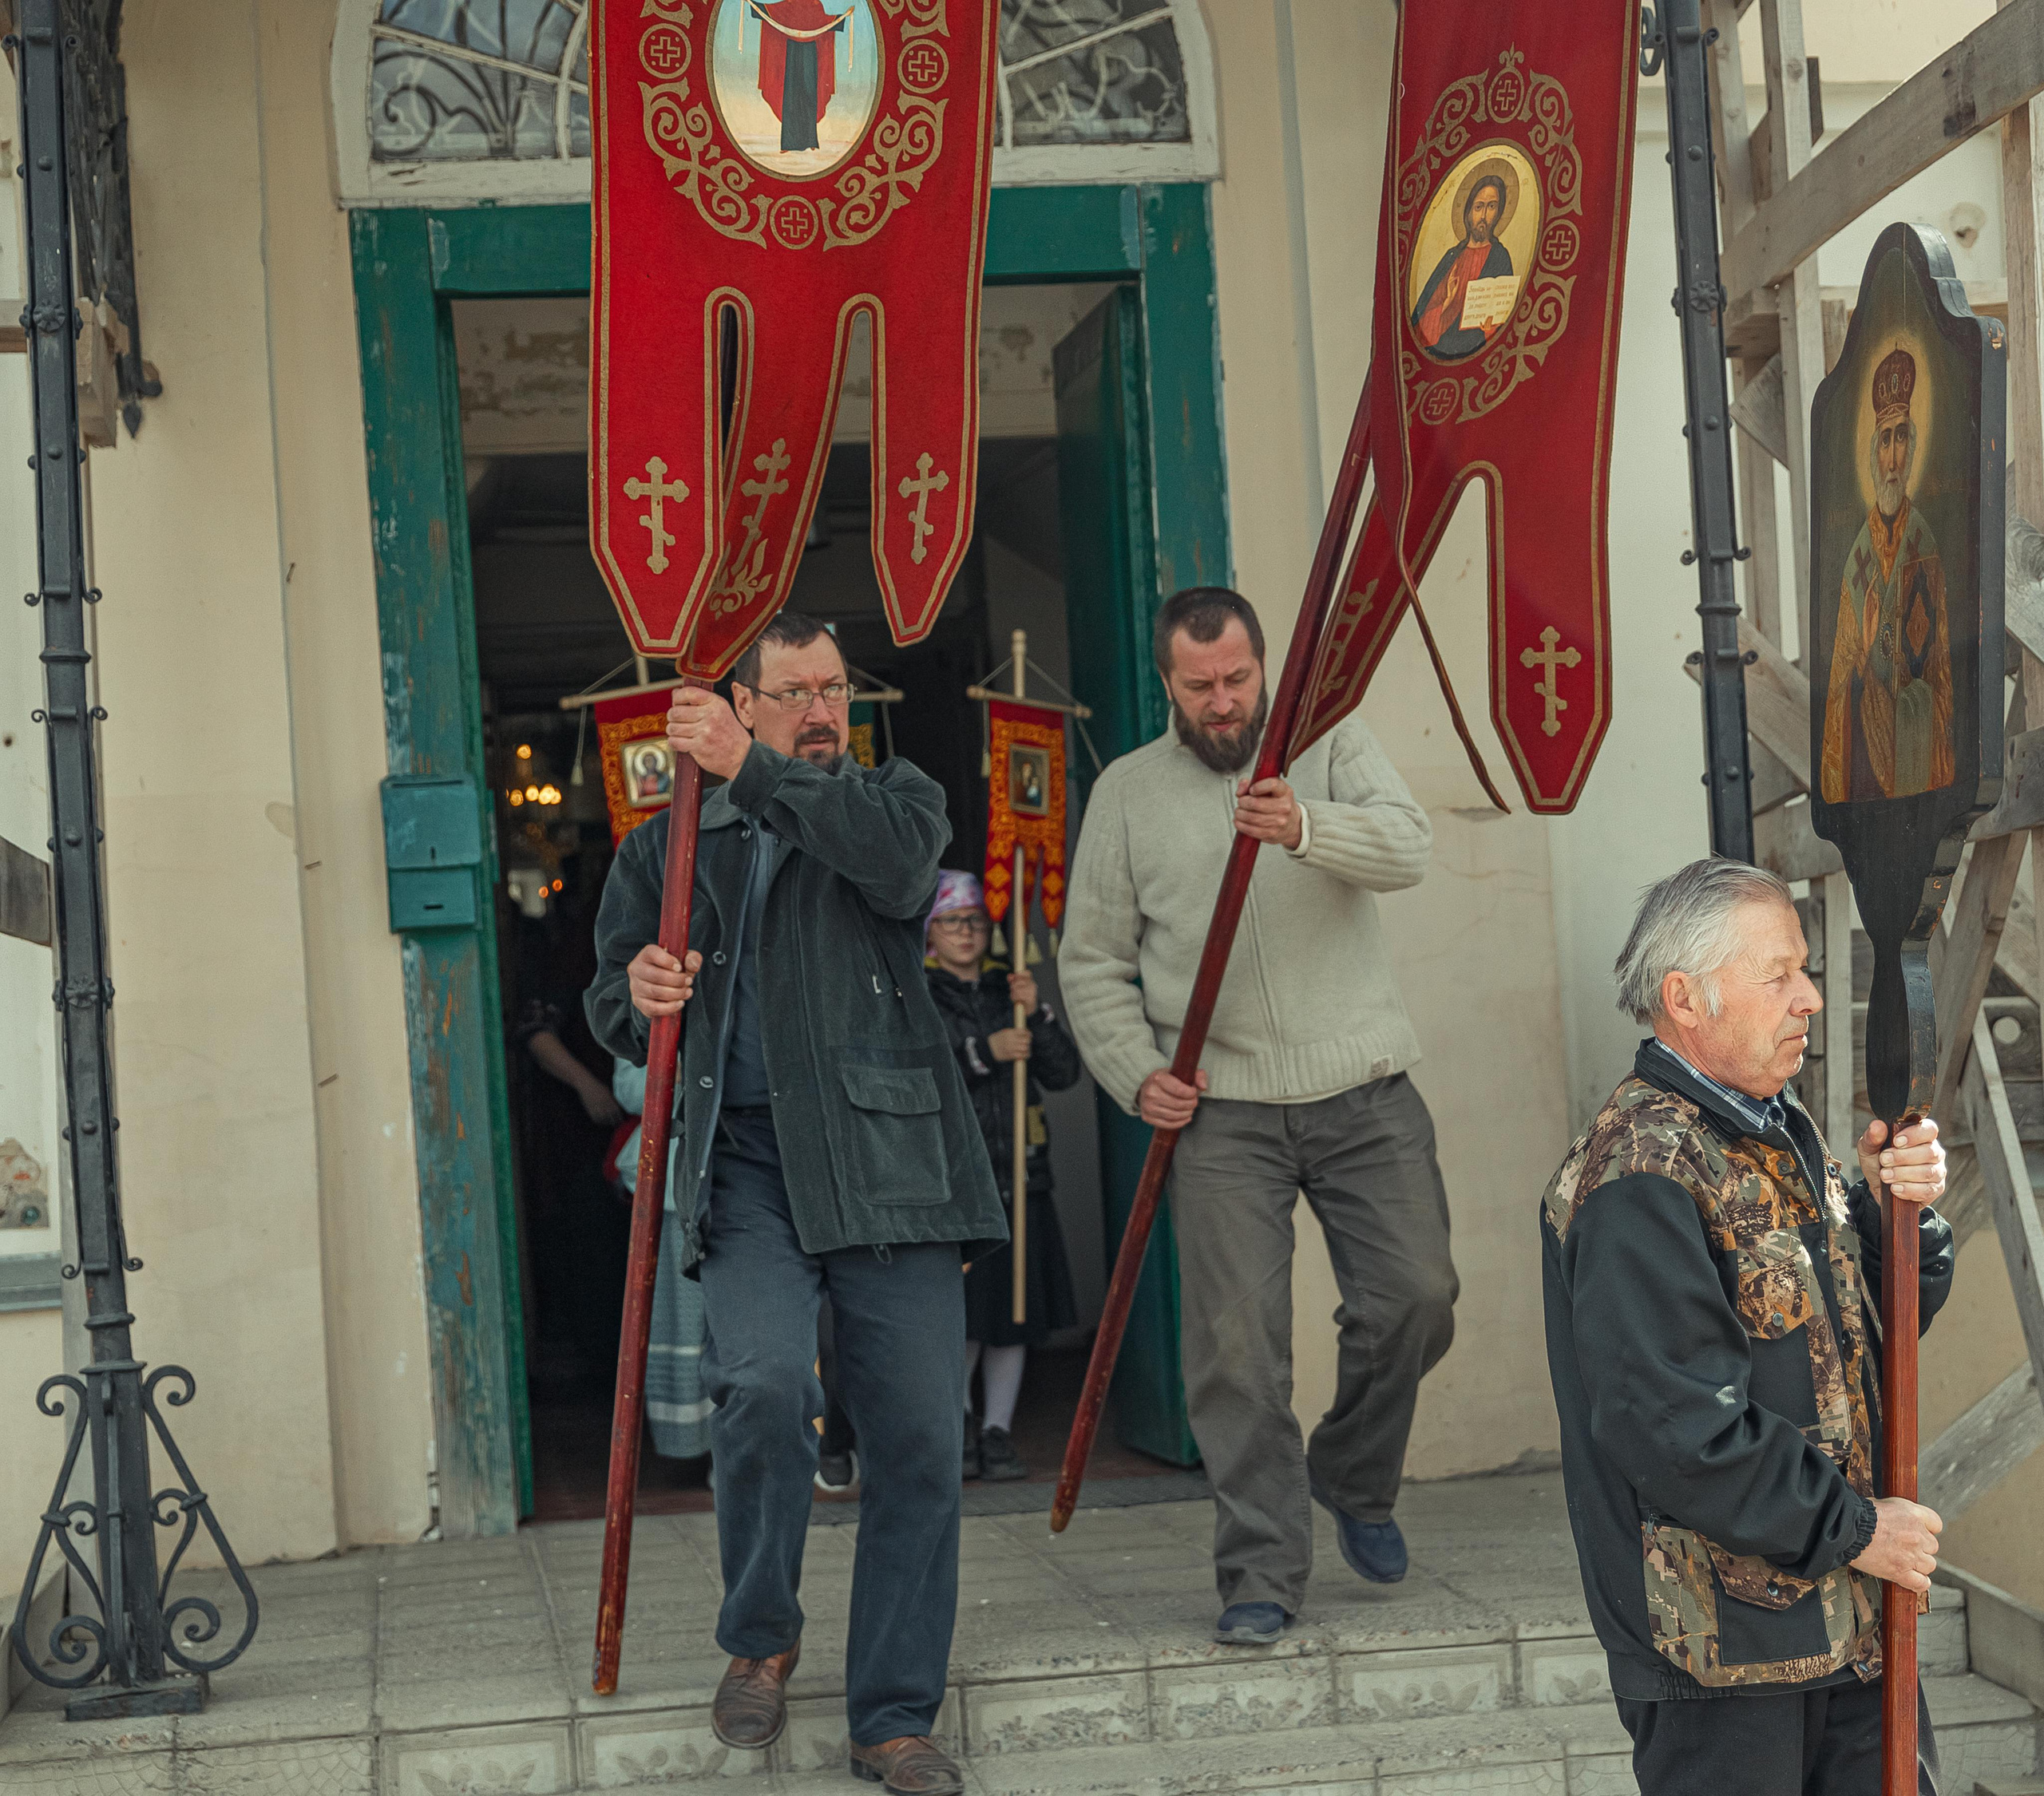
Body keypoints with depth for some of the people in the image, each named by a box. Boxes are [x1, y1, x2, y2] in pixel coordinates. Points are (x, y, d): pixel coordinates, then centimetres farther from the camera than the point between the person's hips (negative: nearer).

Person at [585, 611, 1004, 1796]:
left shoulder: (897, 798, 13)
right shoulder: (672, 845, 18)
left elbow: (900, 860, -12)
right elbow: (612, 1003, 23)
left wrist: (754, 771, -18)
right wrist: (638, 996, -2)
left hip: (886, 1159, 0)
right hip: (747, 1166, 0)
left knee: (920, 1435, -2)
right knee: (766, 1386, -22)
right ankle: (761, 1639, 3)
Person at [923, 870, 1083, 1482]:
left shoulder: (1007, 990, 14)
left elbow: (1064, 1074, 7)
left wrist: (1037, 1015, -7)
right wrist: (983, 1053, -19)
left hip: (1017, 1174, 4)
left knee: (1016, 1309, 4)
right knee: (959, 1311, -4)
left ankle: (998, 1432, 13)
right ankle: (957, 1423, 15)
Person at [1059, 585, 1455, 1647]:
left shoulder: (1331, 747, 7)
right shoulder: (1129, 792, 8)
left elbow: (1408, 845, -13)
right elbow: (1093, 961, 10)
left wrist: (1306, 829, -33)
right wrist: (1138, 1074, -5)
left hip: (1364, 1092, 1)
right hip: (1220, 1109, -1)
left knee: (1415, 1296, -4)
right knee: (1236, 1342, -6)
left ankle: (1354, 1479, 24)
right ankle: (1262, 1576, 2)